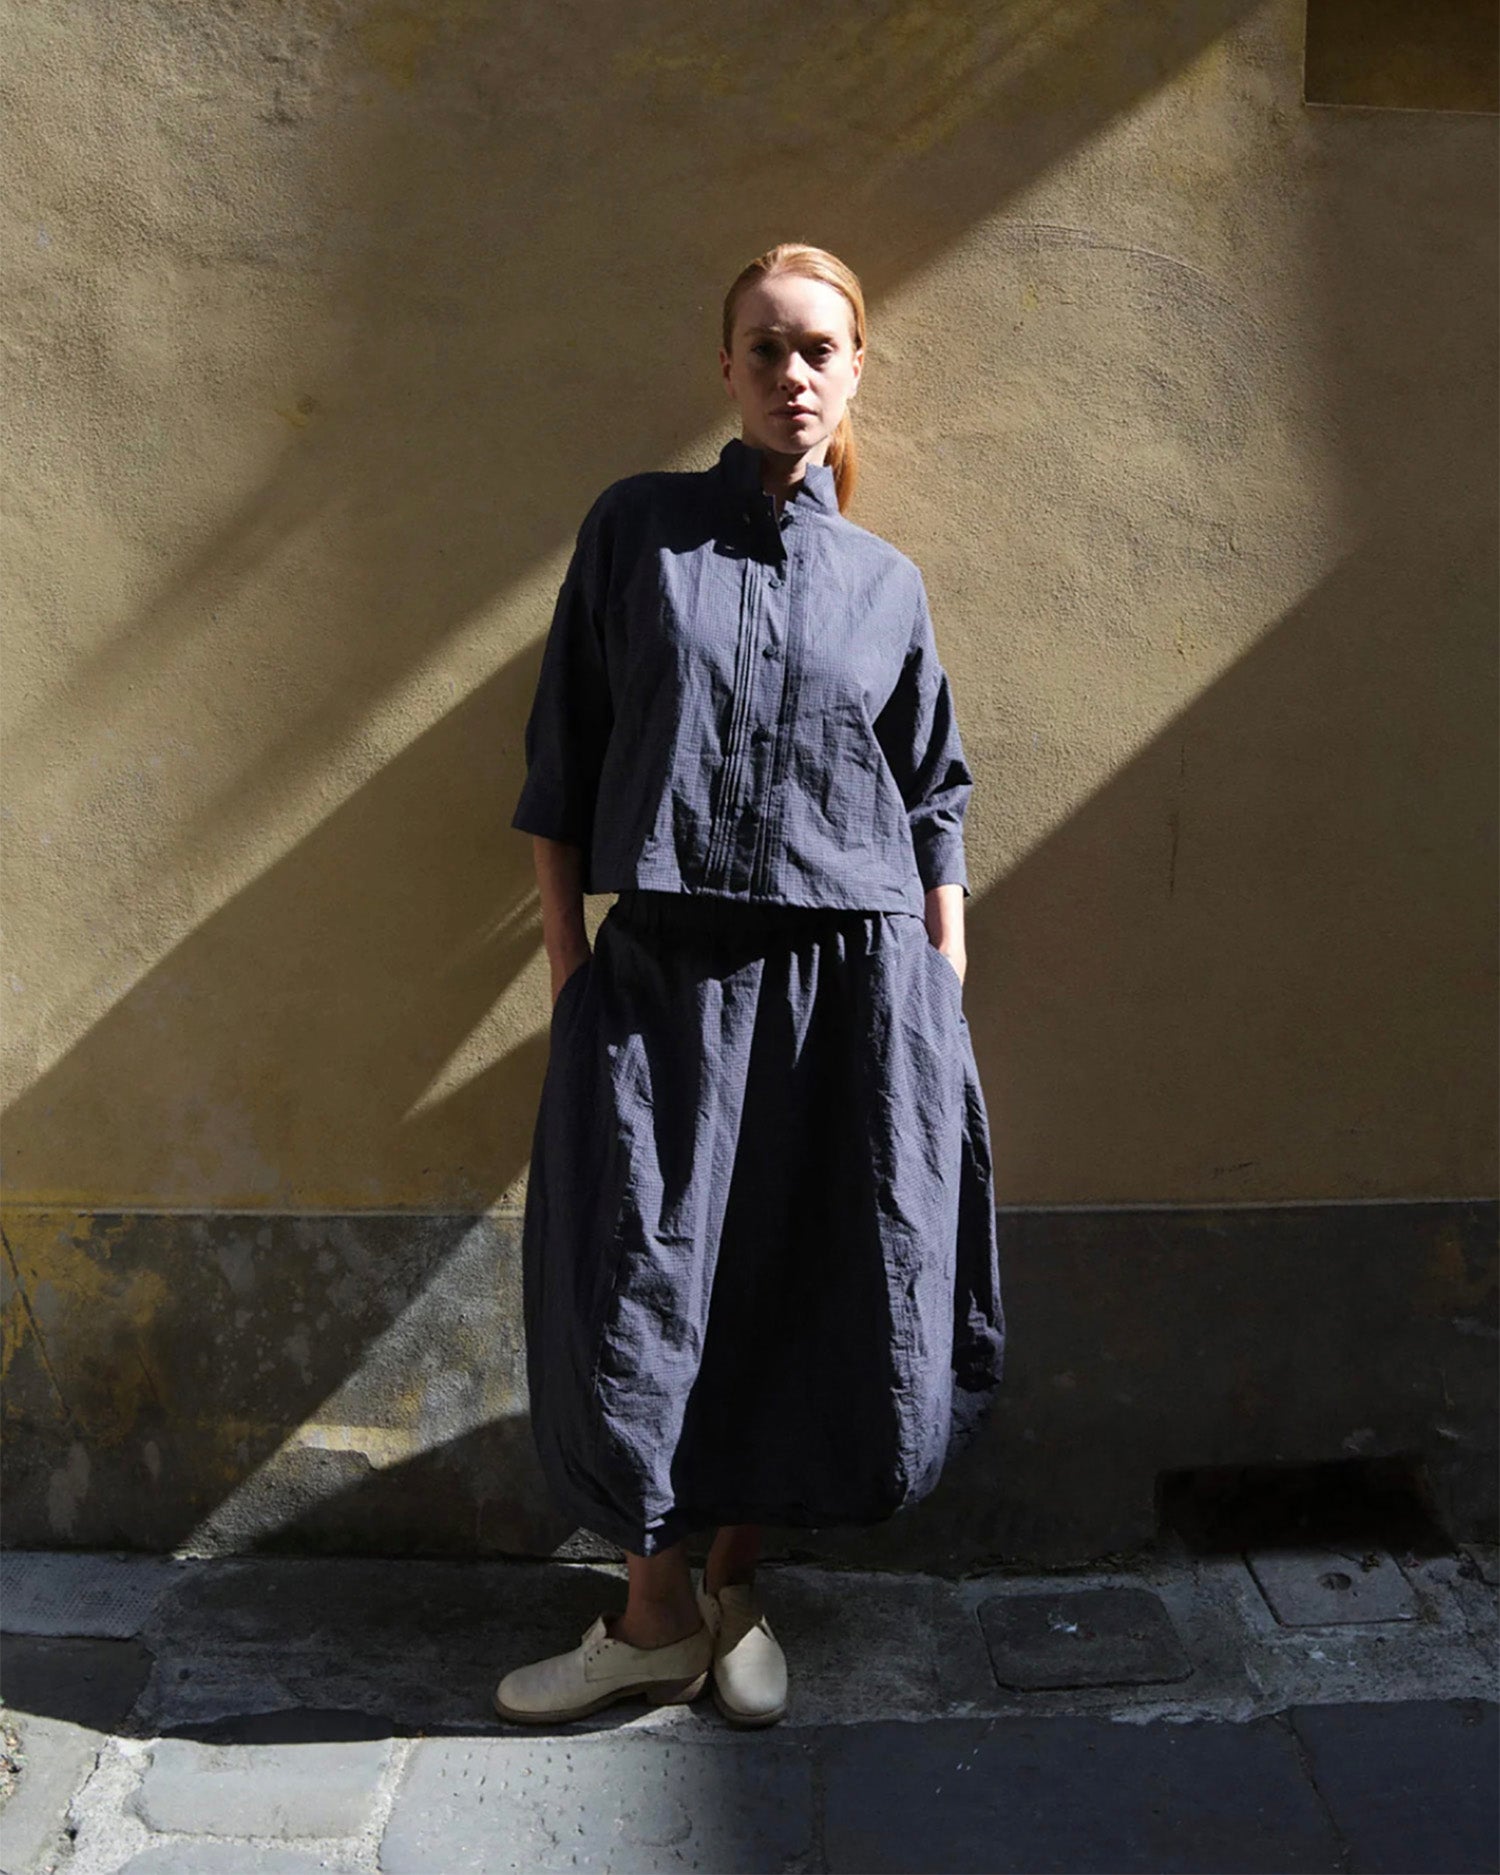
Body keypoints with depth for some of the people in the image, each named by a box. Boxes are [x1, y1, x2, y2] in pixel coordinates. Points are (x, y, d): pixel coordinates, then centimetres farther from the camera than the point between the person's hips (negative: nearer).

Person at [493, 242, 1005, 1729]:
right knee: (636, 1298, 2)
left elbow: (935, 806, 12)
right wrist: (569, 969, -1)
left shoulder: (886, 580, 10)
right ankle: (654, 1616, 24)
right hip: (666, 969, -1)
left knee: (816, 1297, 7)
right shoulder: (635, 528, 5)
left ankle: (737, 1582, 31)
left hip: (858, 980, 2)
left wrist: (947, 997, 6)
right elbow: (561, 766, 4)